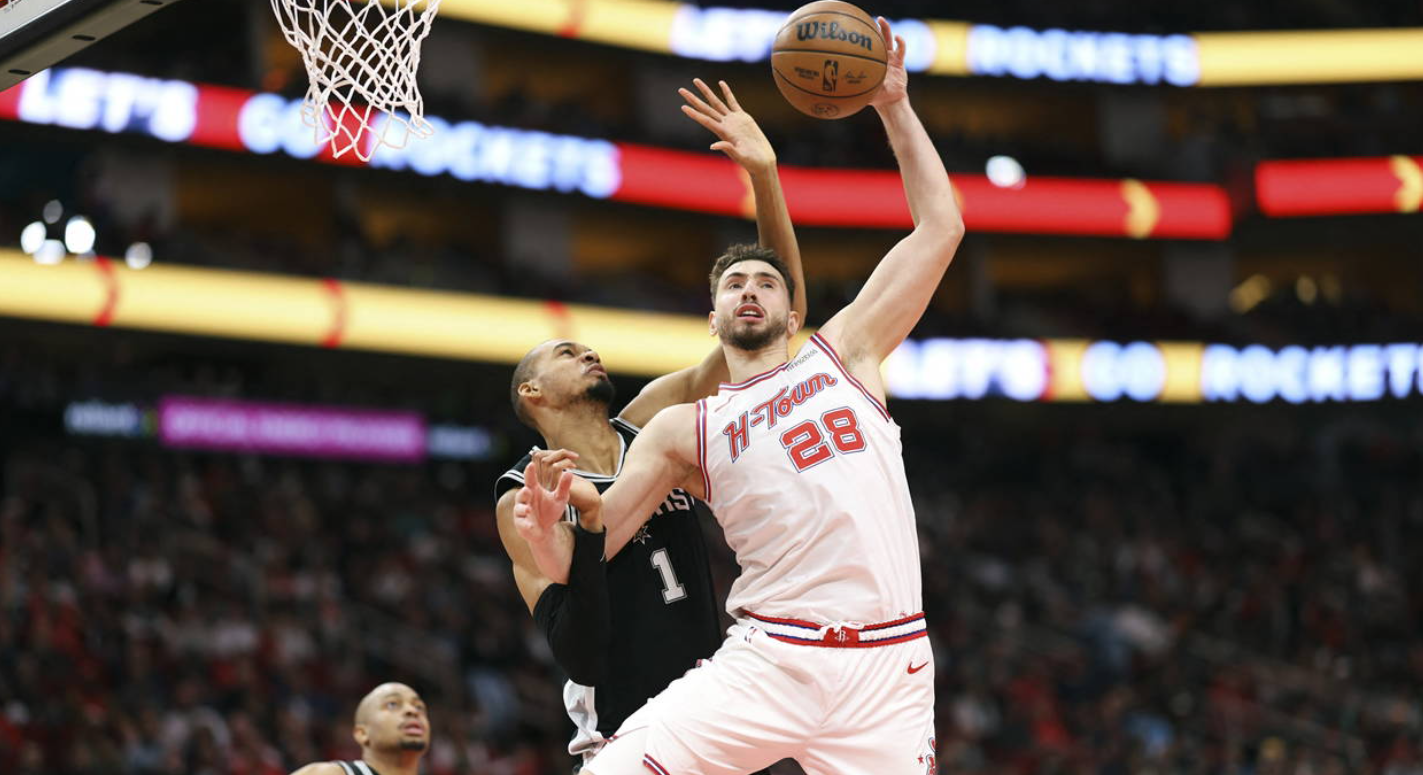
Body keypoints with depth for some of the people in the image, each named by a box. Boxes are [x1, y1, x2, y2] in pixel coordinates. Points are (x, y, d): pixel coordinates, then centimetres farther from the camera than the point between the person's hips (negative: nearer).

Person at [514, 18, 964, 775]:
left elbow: (939, 228, 14)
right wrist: (548, 527, -13)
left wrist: (894, 108, 11)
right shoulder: (679, 429, 14)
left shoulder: (843, 351, 16)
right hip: (766, 661, 0)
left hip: (884, 667, 0)